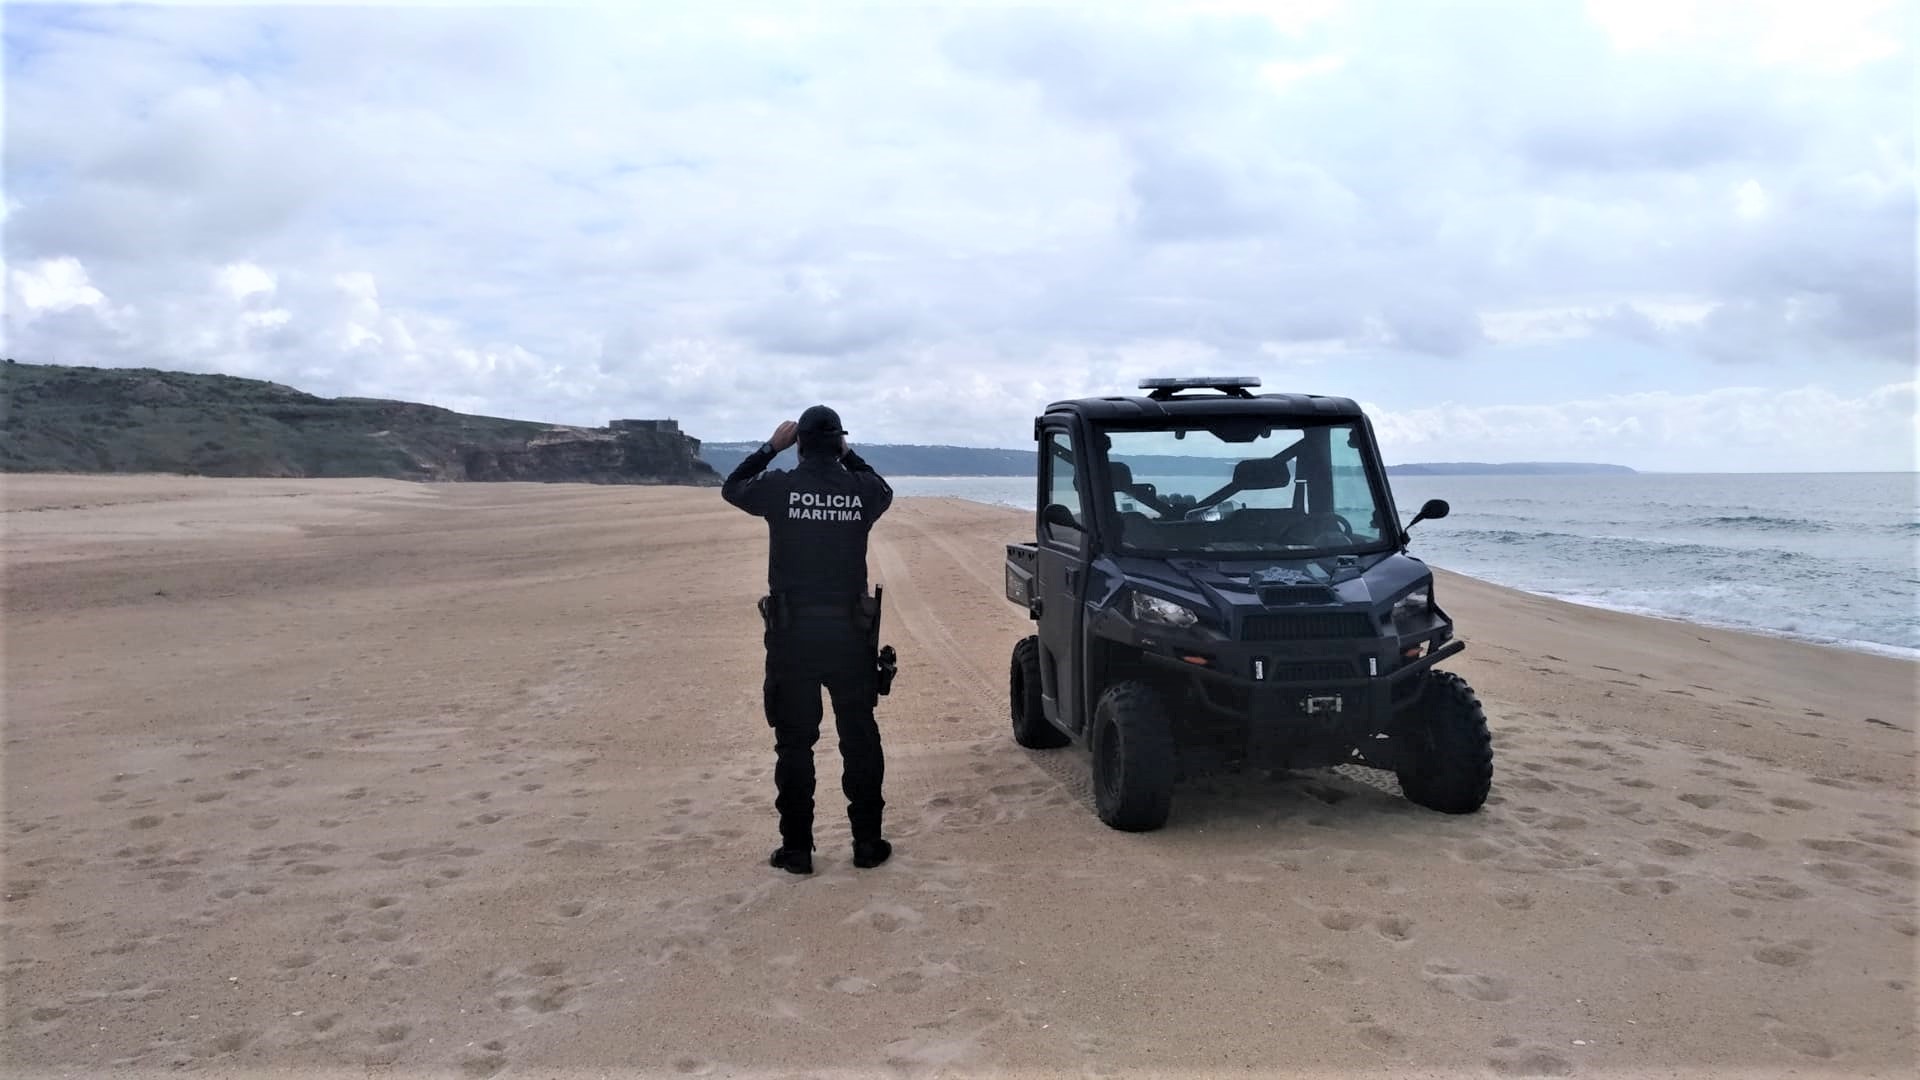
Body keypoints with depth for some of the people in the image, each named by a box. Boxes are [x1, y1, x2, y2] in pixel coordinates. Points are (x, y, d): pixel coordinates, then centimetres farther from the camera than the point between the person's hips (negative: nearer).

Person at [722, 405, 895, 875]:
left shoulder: (780, 487, -7)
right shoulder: (863, 490, -2)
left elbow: (731, 488, 14)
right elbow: (884, 490, 24)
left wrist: (770, 447, 18)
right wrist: (849, 456, 22)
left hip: (792, 631, -1)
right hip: (849, 631, 1)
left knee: (794, 740, 7)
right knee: (860, 737, 11)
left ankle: (797, 848, 11)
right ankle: (868, 842, 16)